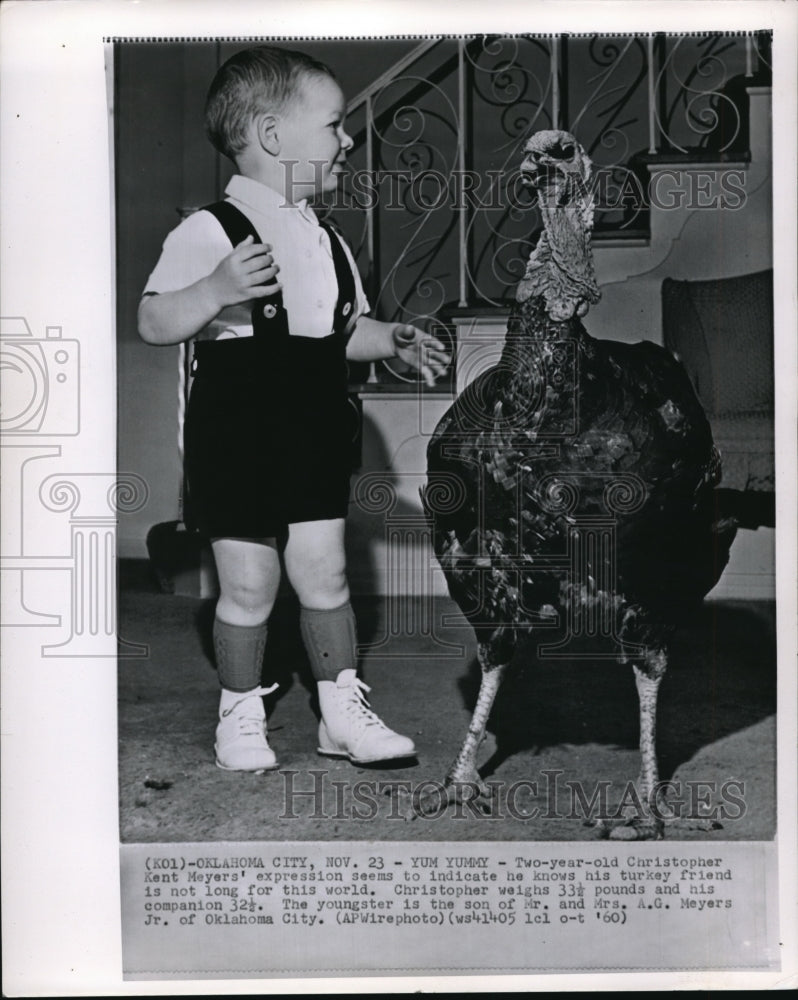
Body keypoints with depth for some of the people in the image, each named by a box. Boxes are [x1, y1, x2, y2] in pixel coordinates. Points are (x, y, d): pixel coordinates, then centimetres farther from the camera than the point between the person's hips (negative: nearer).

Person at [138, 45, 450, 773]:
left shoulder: (325, 240, 13)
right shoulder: (211, 231, -10)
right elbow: (154, 322, -16)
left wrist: (394, 340, 5)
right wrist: (217, 290, -32)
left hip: (316, 429, 6)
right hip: (237, 431, -5)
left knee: (324, 571, 7)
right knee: (249, 582, 1)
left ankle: (345, 712, 19)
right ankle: (240, 716, 21)